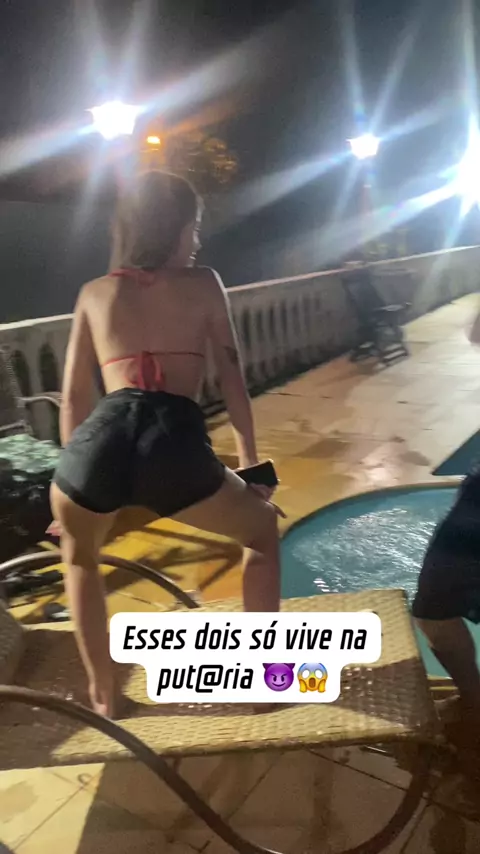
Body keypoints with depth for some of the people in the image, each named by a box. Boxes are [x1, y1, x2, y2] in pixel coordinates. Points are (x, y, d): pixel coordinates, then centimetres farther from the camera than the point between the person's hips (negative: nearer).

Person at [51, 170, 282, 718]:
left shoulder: (94, 293, 24)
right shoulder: (203, 283, 20)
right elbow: (231, 376, 16)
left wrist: (82, 481, 31)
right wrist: (249, 463, 23)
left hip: (100, 440, 2)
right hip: (175, 449, -1)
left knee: (79, 557, 36)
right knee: (262, 529, 30)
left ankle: (102, 696, 39)